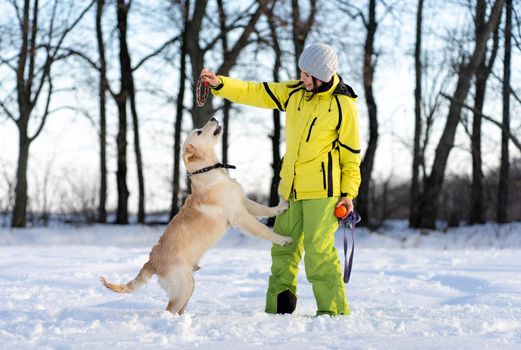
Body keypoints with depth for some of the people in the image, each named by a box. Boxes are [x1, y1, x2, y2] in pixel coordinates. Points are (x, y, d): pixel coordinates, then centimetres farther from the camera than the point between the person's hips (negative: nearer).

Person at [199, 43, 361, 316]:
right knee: (283, 246, 11)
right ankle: (277, 308, 21)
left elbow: (351, 152, -4)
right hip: (291, 187, 7)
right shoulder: (294, 92, 7)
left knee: (318, 248, -14)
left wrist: (349, 192, -7)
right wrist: (220, 84, -5)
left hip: (323, 189, -7)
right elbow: (257, 93, 8)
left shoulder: (343, 105, -8)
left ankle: (333, 310, -7)